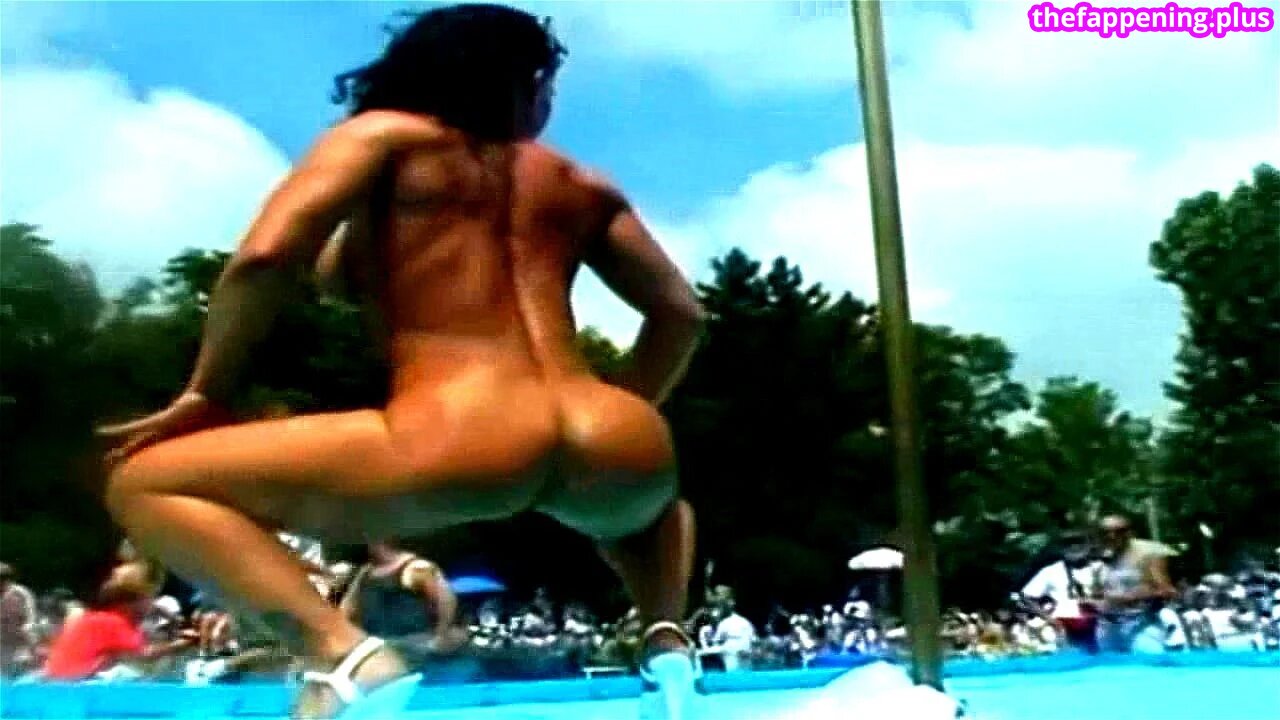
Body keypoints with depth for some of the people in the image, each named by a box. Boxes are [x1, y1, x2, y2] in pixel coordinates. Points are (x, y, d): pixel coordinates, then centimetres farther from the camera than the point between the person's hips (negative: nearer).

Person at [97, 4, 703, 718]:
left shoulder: (384, 137, 13)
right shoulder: (583, 187, 24)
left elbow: (266, 256, -1)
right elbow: (680, 312, 24)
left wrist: (203, 399, 11)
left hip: (460, 448, -5)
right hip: (615, 454, 5)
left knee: (144, 484, 9)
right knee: (650, 499, 44)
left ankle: (342, 651, -12)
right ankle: (669, 641, 14)